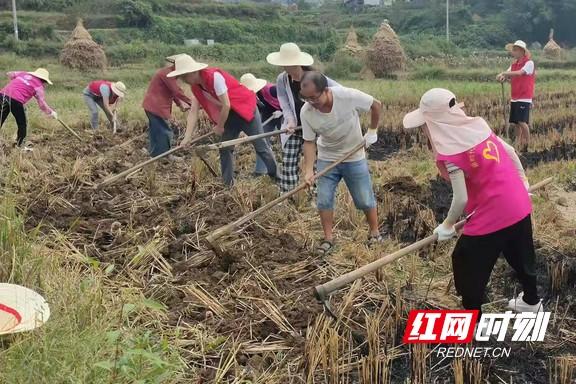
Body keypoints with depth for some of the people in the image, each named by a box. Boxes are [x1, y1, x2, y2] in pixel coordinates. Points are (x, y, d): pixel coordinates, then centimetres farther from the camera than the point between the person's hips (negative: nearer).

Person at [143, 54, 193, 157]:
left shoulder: (168, 72, 16)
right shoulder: (167, 73, -18)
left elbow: (173, 92, 14)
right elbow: (177, 91, -22)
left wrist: (180, 104, 1)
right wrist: (191, 103, -17)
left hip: (153, 106, 11)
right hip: (156, 107, -11)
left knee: (156, 133, 16)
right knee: (164, 133, -8)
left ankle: (155, 156, 24)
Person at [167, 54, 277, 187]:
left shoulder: (214, 76, -28)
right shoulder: (195, 86, -2)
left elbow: (226, 105, -26)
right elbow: (193, 111, -3)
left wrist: (219, 127, -12)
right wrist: (187, 137, -10)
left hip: (245, 109, -8)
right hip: (229, 115, 8)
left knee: (260, 146, -3)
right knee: (225, 149, 6)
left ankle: (277, 177, 9)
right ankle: (228, 184, 16)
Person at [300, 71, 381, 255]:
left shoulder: (348, 96, -29)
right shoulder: (306, 112, -20)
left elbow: (376, 105, -13)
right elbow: (309, 142, -11)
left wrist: (372, 131, -6)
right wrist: (309, 170, -20)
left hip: (354, 158, -2)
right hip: (327, 159, 2)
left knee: (365, 200, 7)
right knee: (323, 200, 0)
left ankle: (375, 233, 29)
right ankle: (328, 238, 18)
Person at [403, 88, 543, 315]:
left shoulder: (449, 151, -20)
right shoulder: (477, 125, 3)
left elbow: (461, 198, -19)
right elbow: (510, 151, 14)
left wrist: (447, 225, -2)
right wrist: (523, 181, 29)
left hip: (491, 216, -8)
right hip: (520, 205, 8)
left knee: (468, 265, 11)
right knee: (521, 256, 29)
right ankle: (532, 302, 52)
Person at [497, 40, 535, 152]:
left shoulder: (529, 63, -8)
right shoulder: (514, 65, 12)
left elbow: (519, 73, -24)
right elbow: (507, 75, 5)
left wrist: (504, 73, -26)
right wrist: (502, 77, -19)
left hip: (524, 98, -7)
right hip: (514, 98, 7)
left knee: (522, 122, -13)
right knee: (516, 122, 7)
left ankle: (527, 144, -1)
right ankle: (518, 143, 16)